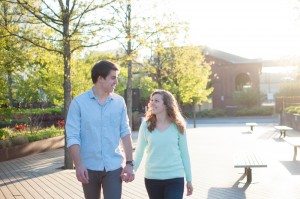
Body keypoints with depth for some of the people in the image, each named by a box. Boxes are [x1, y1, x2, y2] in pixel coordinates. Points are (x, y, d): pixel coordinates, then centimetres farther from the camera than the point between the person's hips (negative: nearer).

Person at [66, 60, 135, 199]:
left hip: (114, 167, 1)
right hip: (89, 168, -1)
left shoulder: (119, 102, 1)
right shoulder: (79, 102, -7)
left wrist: (129, 163, -1)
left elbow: (125, 133, 3)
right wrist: (78, 165, -19)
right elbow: (72, 136, -9)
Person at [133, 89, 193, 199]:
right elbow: (139, 151, 1)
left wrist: (189, 179, 5)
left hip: (175, 178, -1)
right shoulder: (146, 125, -3)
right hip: (152, 178, 1)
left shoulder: (177, 125, -3)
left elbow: (184, 152, 2)